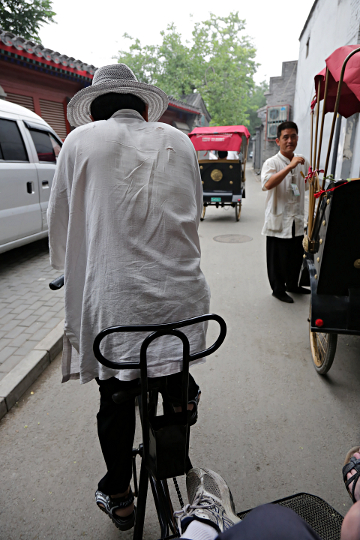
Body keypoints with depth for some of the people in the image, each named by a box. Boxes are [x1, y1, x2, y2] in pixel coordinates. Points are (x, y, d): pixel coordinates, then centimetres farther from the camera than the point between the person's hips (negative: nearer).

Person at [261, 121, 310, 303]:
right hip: (278, 219, -6)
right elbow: (268, 184, -31)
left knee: (296, 256, 16)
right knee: (278, 258, 4)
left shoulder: (303, 163, 10)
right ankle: (278, 289, 22)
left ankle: (292, 284, 37)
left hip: (297, 220, 6)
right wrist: (290, 166, -32)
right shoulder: (272, 163, -9)